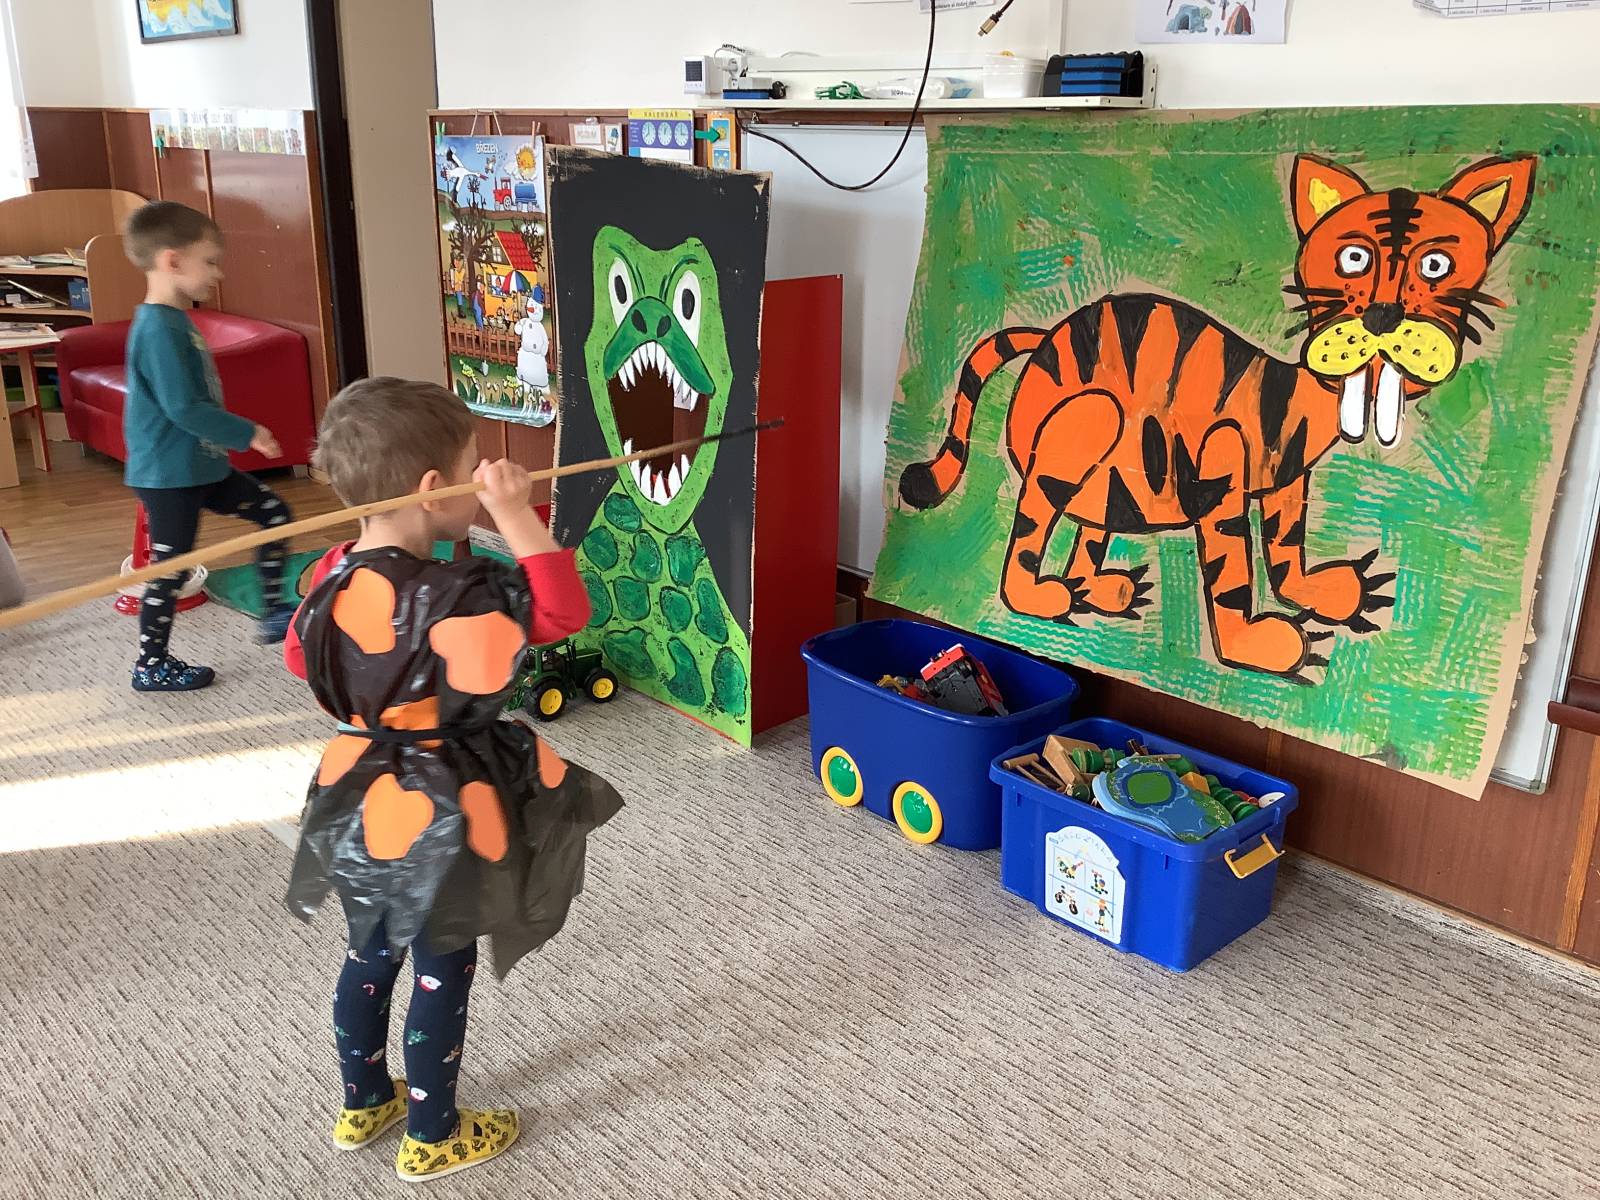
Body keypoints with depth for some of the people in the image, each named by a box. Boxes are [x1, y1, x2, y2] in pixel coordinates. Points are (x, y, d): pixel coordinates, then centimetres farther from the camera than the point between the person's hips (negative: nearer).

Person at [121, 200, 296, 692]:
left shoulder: (176, 320, 10)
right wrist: (247, 433, -18)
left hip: (201, 464, 10)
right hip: (168, 474, -10)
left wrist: (236, 436, 22)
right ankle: (151, 666, 16)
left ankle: (275, 614, 21)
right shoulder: (159, 330, -21)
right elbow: (184, 408, -26)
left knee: (273, 512, 12)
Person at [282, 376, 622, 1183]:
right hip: (440, 814, -7)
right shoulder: (454, 595, -29)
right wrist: (514, 513, -24)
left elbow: (300, 660, 10)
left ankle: (363, 1104, 44)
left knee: (371, 953, 24)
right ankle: (432, 1138, 30)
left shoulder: (333, 575, -6)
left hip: (359, 798, 7)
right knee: (443, 972, 12)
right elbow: (564, 611, -22)